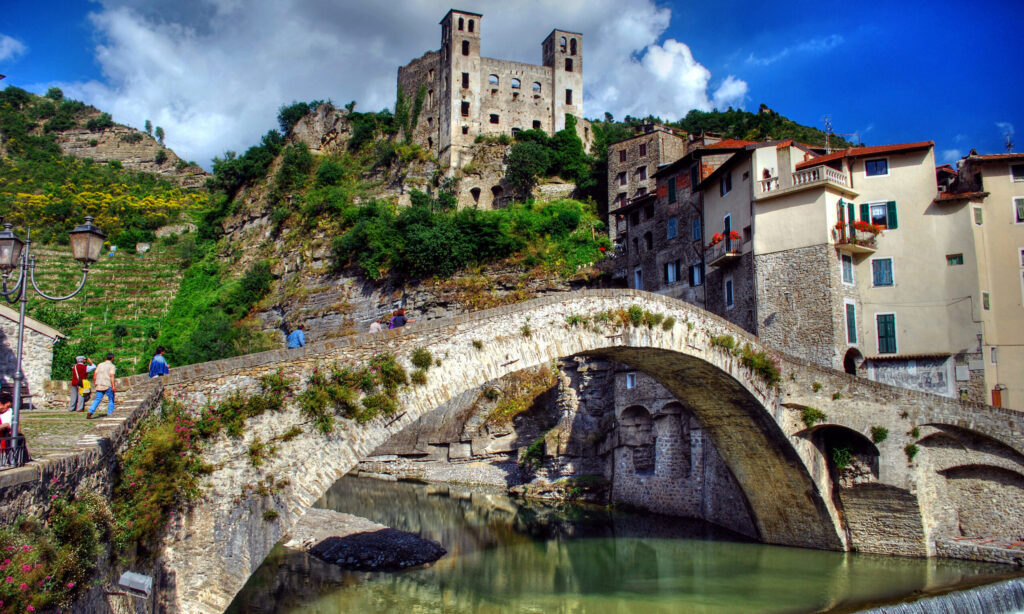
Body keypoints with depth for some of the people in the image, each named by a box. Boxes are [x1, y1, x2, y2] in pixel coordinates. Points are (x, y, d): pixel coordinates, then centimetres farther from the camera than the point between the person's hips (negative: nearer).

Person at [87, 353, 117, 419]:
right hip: (108, 385, -4)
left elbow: (95, 375, 11)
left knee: (97, 399, 7)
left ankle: (90, 411, -10)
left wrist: (94, 384, 22)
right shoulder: (112, 366, -2)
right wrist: (113, 386, -18)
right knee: (111, 400, 8)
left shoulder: (100, 364, 14)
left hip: (99, 385, 5)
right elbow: (111, 376, -14)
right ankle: (109, 414, 6)